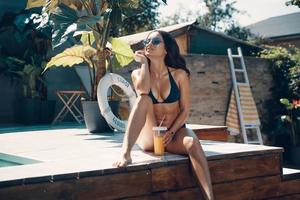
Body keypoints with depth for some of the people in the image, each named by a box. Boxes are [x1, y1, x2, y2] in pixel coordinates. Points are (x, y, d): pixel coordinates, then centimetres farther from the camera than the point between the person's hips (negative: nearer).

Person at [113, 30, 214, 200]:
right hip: (149, 136, 0)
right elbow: (143, 91, -23)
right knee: (144, 99, -27)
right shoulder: (138, 73, 2)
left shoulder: (179, 75, 0)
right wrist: (144, 62, -9)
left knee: (192, 143, -35)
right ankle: (125, 154, -43)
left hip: (175, 132, 0)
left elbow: (185, 111, -2)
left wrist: (171, 133, -17)